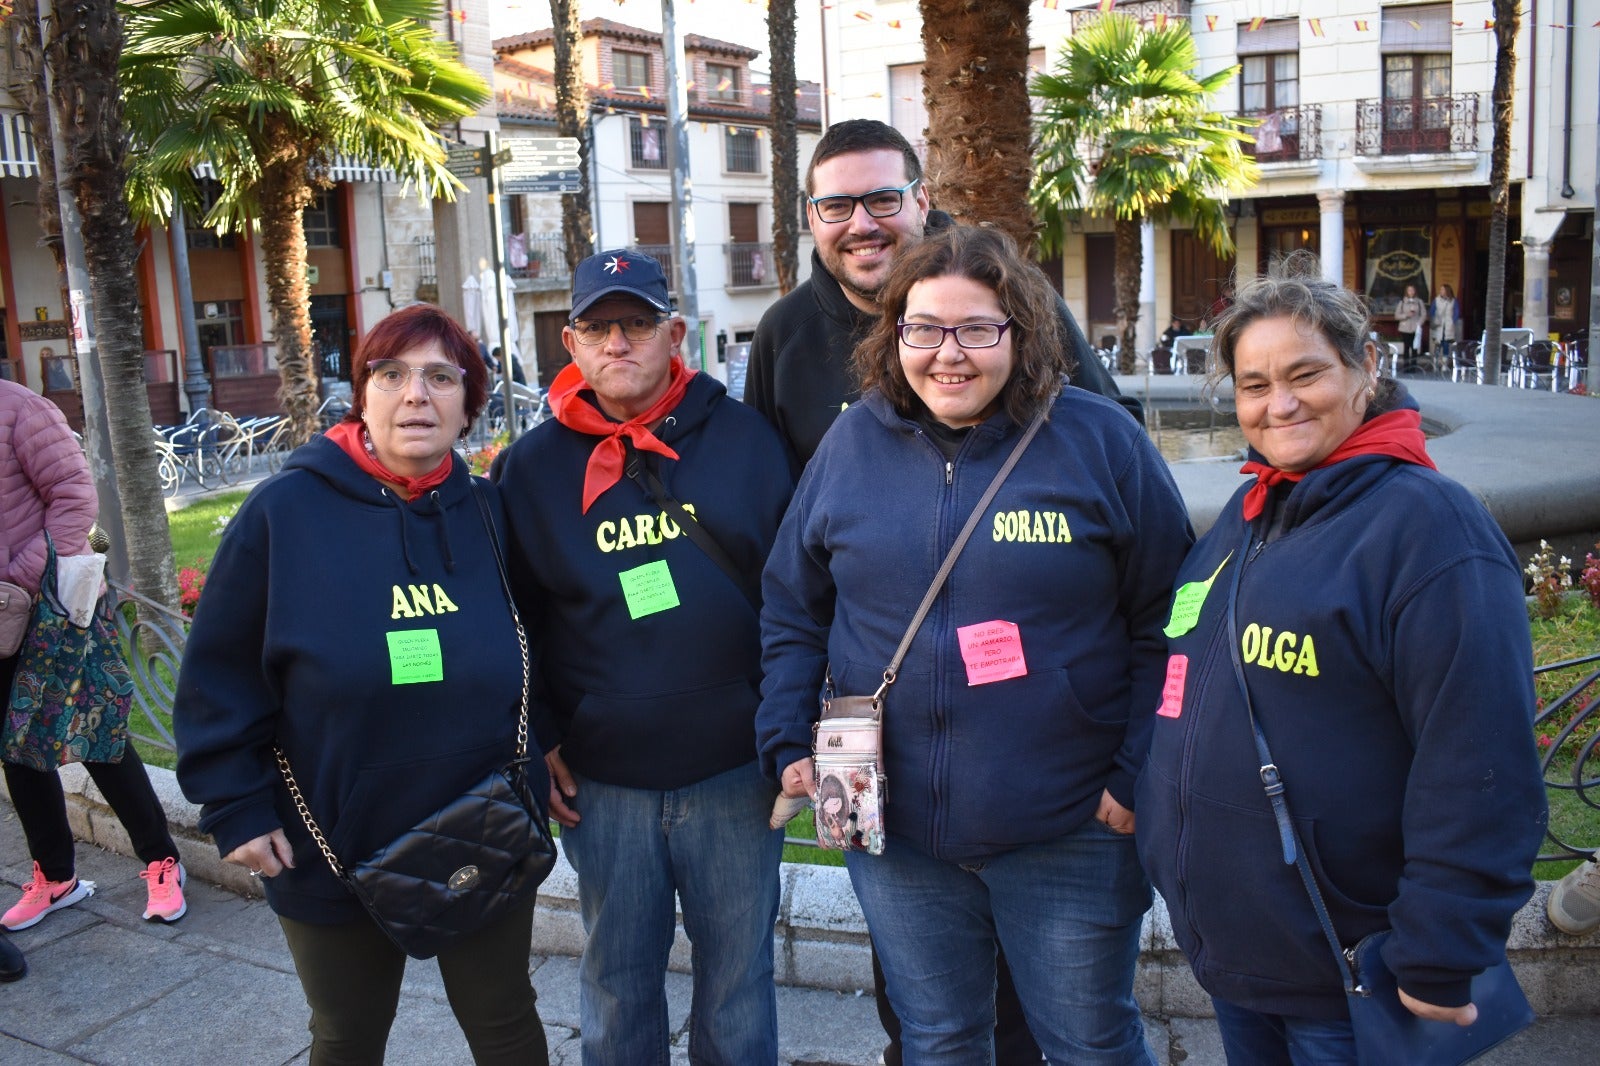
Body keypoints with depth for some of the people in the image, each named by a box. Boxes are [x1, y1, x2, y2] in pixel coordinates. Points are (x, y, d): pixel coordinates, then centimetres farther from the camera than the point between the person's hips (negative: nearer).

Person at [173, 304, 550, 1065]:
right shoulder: (284, 511, -11)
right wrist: (236, 806, -9)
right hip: (332, 856, -1)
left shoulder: (490, 513, -3)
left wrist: (537, 769, 3)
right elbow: (220, 674, -7)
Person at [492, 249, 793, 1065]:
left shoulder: (745, 439, -1)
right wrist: (536, 740, 3)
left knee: (738, 977, 15)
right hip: (601, 783, 1)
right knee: (616, 986, 17)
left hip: (734, 772, 0)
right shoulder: (531, 466, 1)